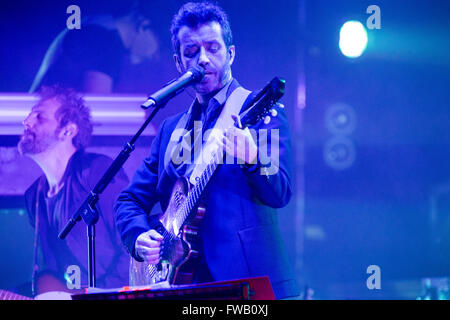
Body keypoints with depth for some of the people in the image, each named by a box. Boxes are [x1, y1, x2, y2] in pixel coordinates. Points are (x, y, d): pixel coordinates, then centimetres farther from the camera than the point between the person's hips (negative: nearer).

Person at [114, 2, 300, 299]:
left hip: (245, 280, -5)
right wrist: (139, 236, -1)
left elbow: (280, 194, -10)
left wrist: (251, 161, -29)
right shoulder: (171, 128, 17)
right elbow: (130, 199, 19)